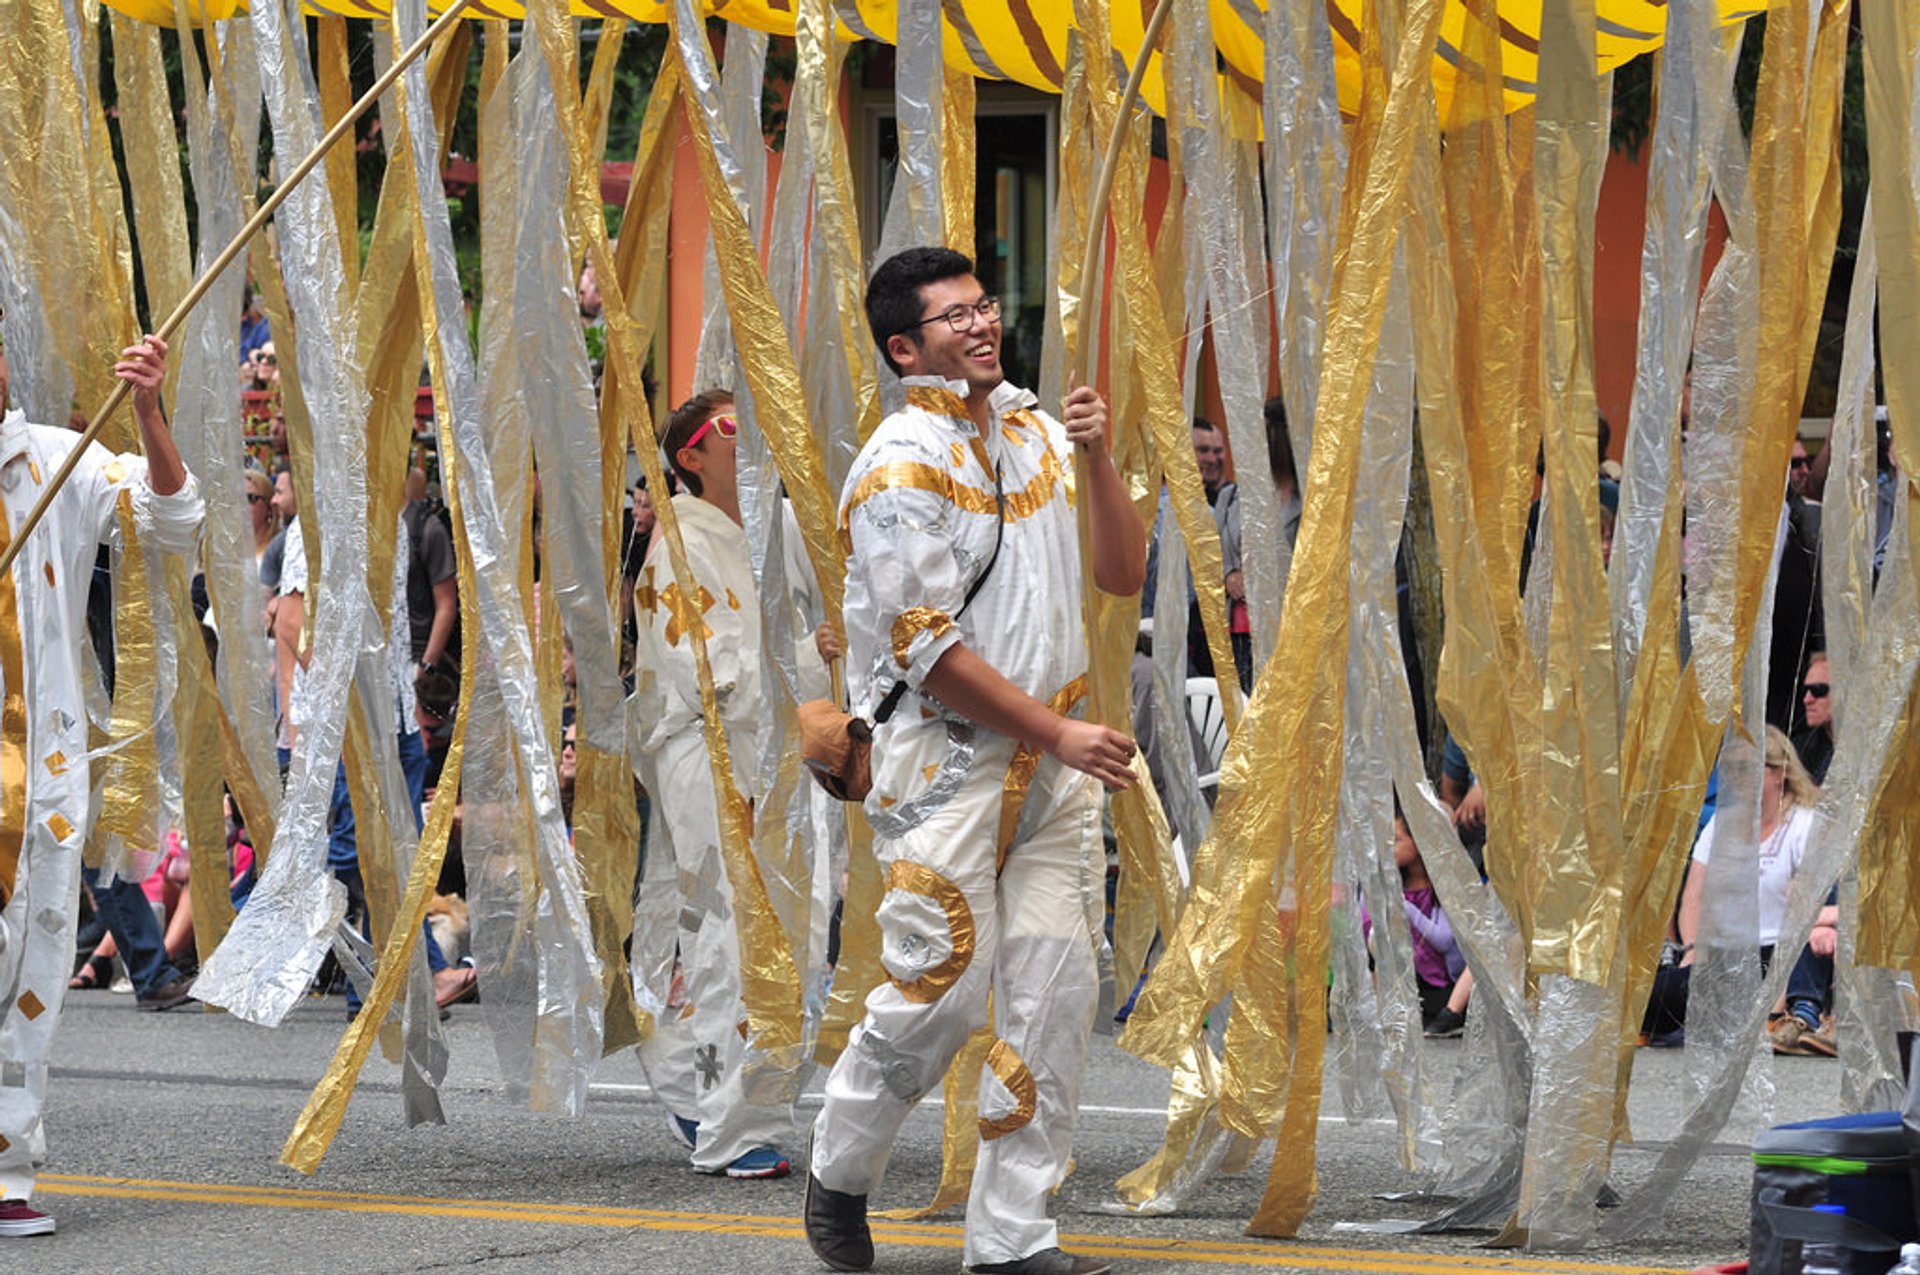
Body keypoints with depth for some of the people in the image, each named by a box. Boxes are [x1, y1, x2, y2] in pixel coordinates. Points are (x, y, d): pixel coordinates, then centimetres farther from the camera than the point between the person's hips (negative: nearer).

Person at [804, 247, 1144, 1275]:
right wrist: (1057, 731, -14)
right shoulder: (902, 466, -10)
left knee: (1055, 994, 0)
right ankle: (839, 1174, 16)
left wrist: (1096, 462, -3)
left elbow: (1123, 574, 12)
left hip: (1049, 765, 6)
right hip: (945, 757, -6)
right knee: (941, 989, -8)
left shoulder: (1035, 431, 12)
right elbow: (928, 647, -14)